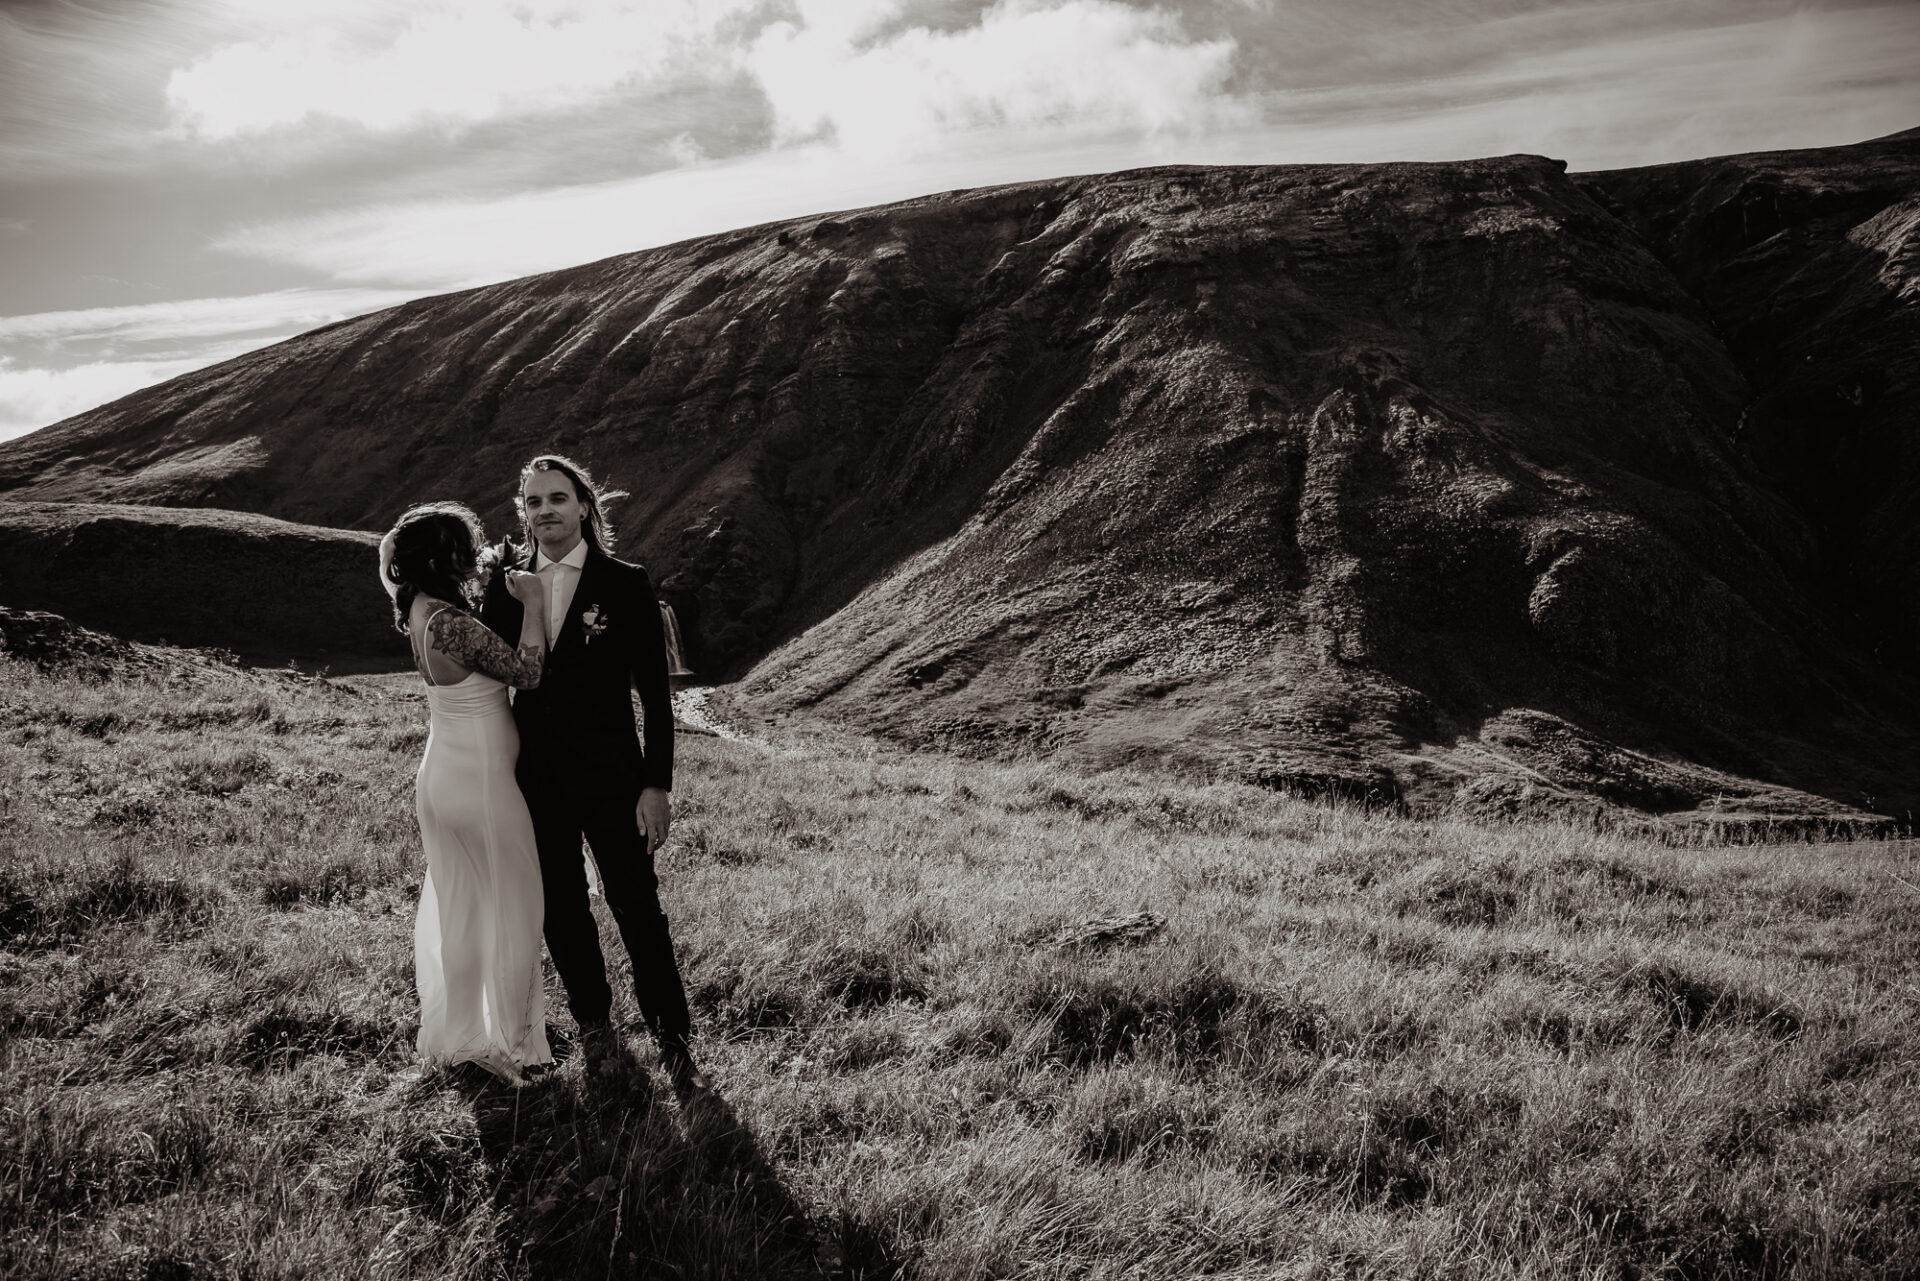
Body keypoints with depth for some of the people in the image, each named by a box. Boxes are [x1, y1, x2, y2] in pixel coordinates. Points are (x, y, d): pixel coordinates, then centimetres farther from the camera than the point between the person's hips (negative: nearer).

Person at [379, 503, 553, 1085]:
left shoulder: (420, 611, 1)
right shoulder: (453, 625, -26)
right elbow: (527, 671, -22)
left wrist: (503, 588, 4)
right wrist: (532, 603, -14)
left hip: (440, 778, 9)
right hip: (481, 783, -9)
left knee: (454, 906, 20)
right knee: (510, 910, 8)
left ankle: (453, 1032, 34)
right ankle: (507, 1043, 20)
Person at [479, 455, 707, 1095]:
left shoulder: (626, 585, -7)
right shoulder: (505, 583, 2)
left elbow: (655, 694, -7)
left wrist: (656, 786, -11)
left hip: (609, 776, -3)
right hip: (535, 777, 4)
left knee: (637, 908, -1)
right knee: (561, 909, 15)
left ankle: (673, 1042, 13)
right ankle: (592, 1018, 35)